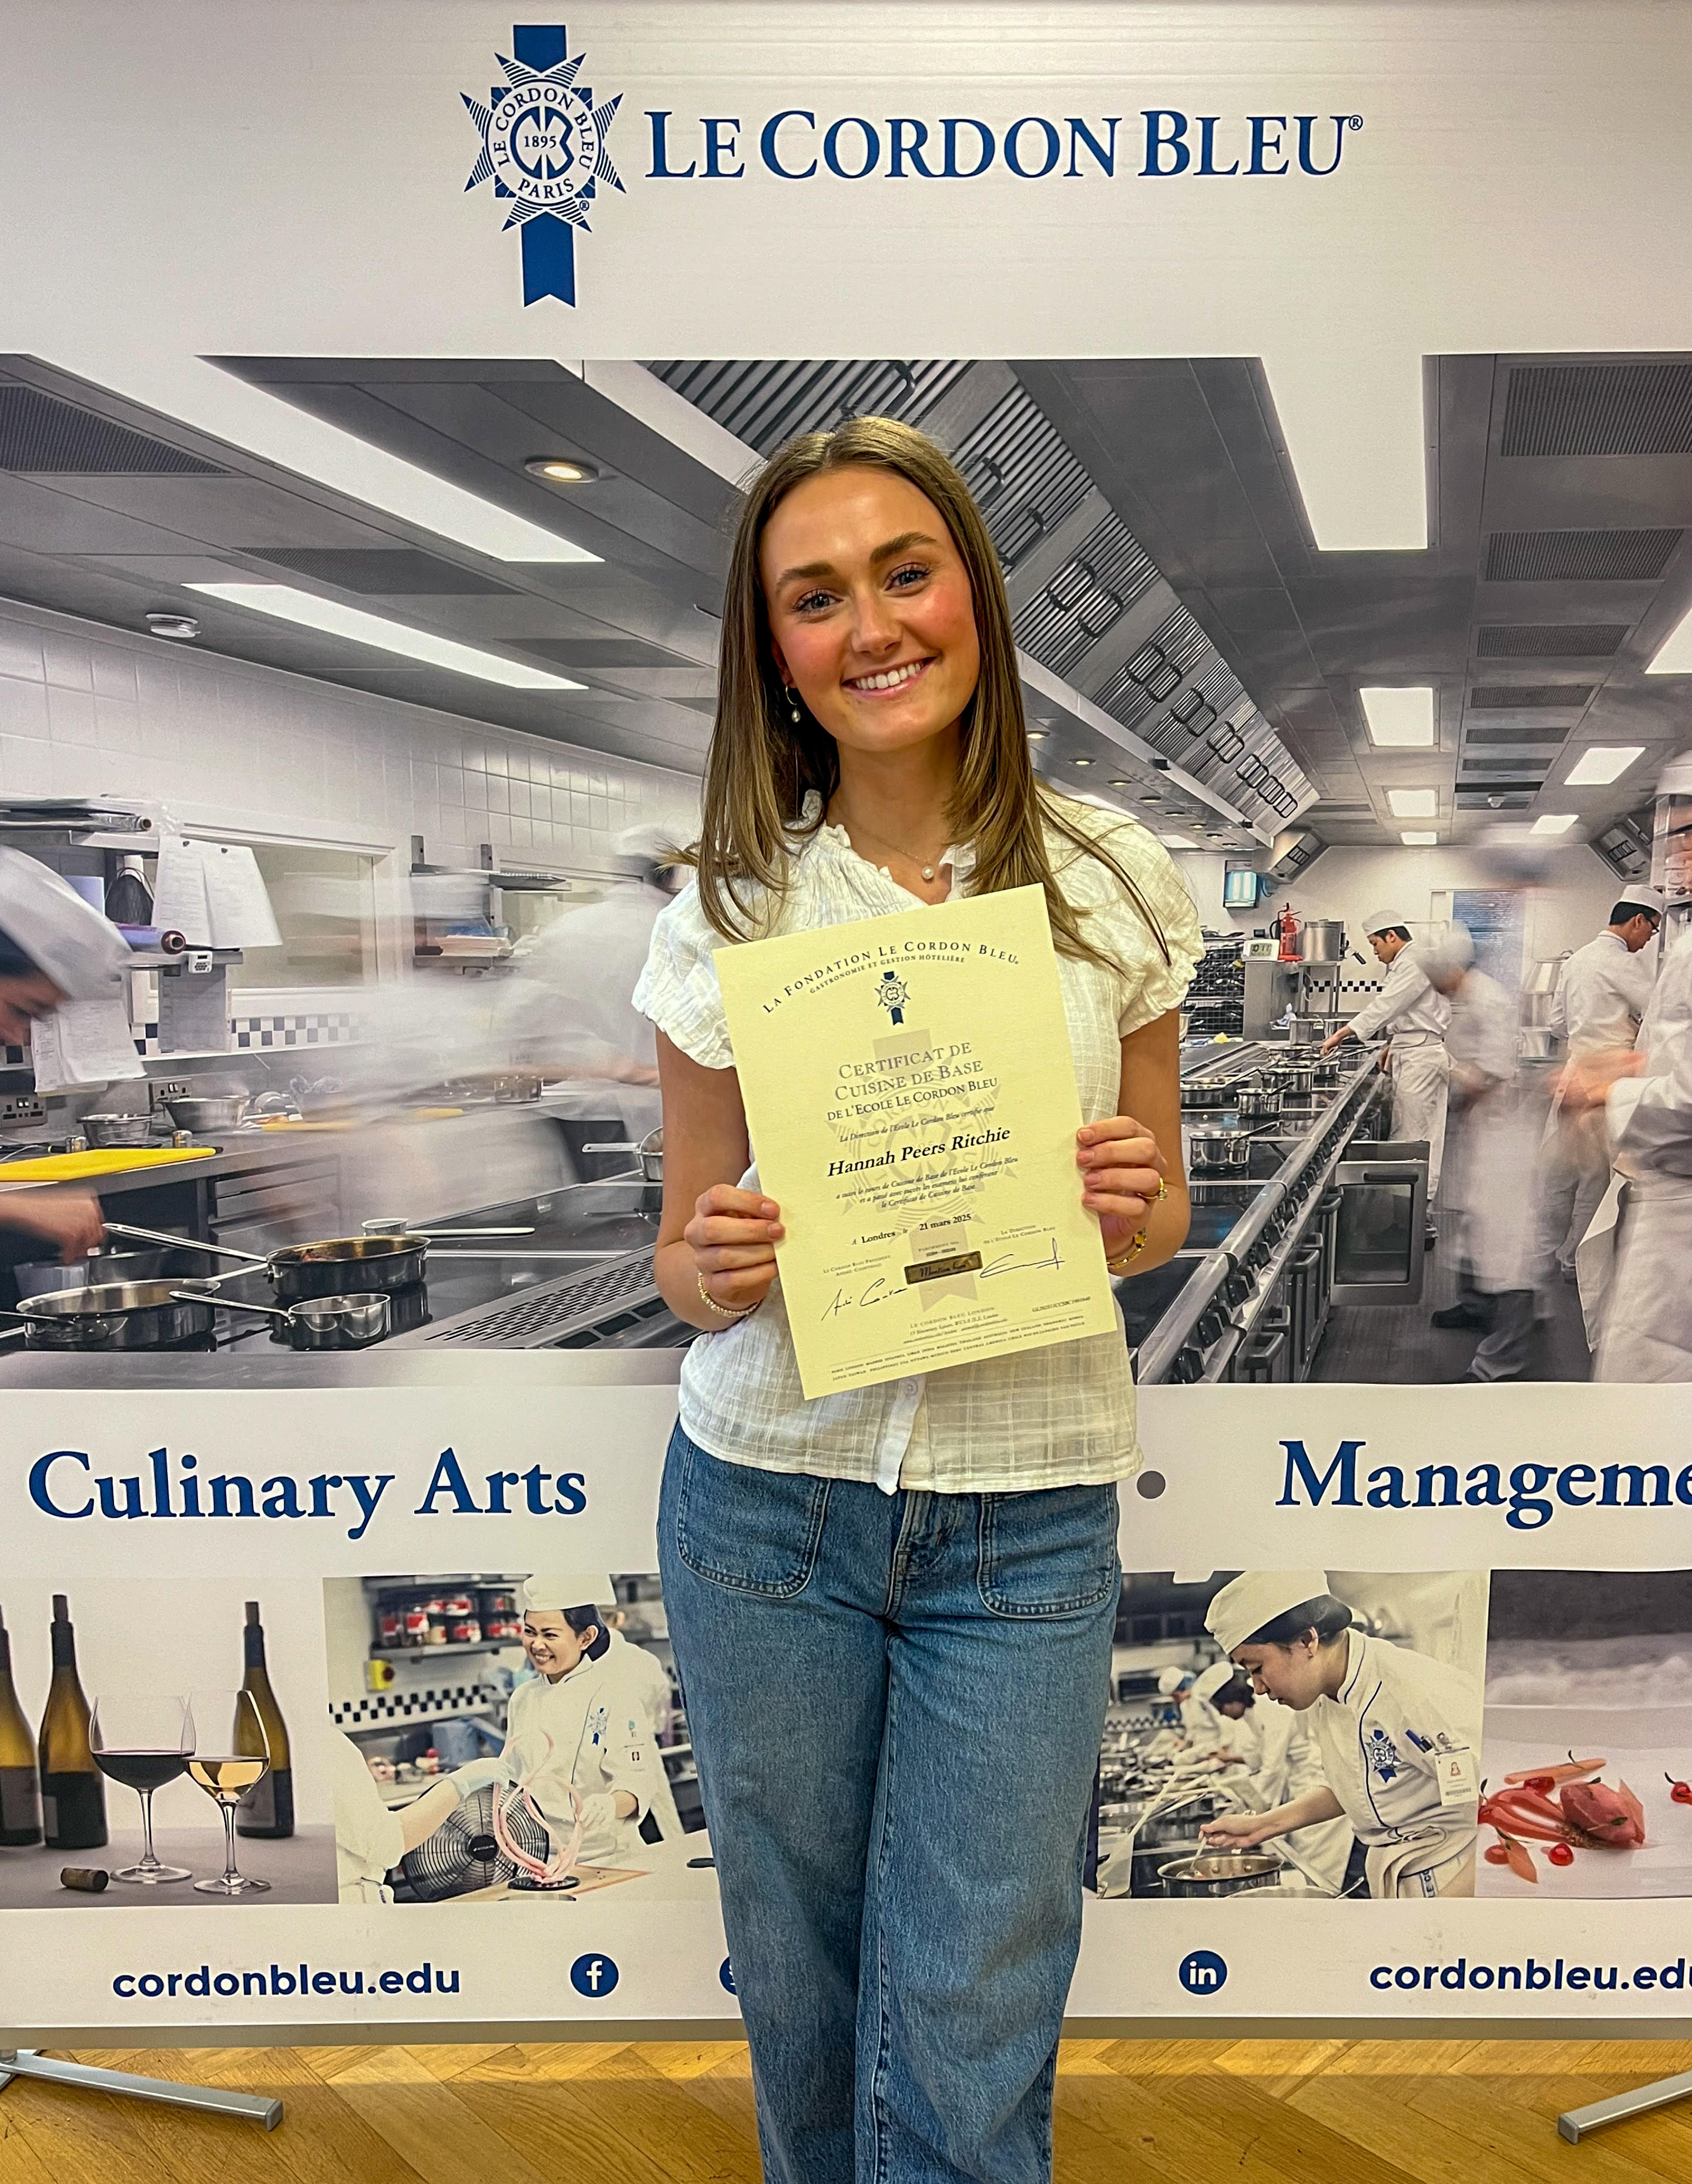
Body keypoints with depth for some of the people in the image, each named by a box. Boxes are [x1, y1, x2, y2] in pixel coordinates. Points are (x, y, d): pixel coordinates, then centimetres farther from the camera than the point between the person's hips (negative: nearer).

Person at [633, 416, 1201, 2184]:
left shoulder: (1113, 887, -2)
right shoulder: (726, 919, -4)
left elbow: (1163, 1215, 8)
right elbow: (686, 1264, 4)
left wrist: (1133, 1210, -14)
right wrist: (719, 1267, -18)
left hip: (1027, 1523, 0)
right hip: (767, 1504, 1)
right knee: (801, 1995, 19)